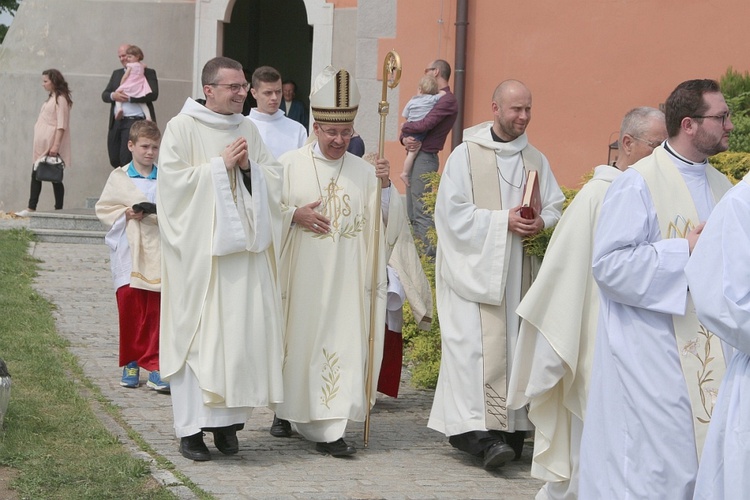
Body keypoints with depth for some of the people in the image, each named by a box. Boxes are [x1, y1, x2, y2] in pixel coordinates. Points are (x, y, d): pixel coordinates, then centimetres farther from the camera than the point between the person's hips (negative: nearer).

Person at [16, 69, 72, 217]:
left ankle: (59, 209, -1)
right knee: (36, 174, 5)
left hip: (52, 145, -9)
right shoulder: (50, 98, 18)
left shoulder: (61, 99, -10)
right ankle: (31, 208, 5)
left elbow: (62, 124, -16)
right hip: (42, 144, 9)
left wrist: (56, 145, -22)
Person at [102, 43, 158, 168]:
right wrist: (113, 95, -10)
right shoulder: (116, 74, 21)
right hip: (116, 123, 6)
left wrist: (129, 97, -17)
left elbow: (153, 94, -12)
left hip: (135, 121, -6)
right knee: (114, 161, 5)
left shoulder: (148, 73, 3)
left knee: (126, 159, -15)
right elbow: (104, 95, 15)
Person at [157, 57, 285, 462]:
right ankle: (191, 427, 0)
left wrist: (248, 167, -5)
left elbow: (275, 178, 14)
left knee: (241, 331, 1)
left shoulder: (248, 129, 14)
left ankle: (226, 419, 10)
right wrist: (220, 165, -13)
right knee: (196, 333, -5)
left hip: (242, 246, 5)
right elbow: (172, 178, -11)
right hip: (199, 251, -5)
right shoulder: (182, 127, -3)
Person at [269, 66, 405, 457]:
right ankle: (286, 411, 29)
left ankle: (328, 428, -6)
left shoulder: (364, 171, 7)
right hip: (301, 276, -1)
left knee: (344, 345, -6)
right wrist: (294, 215, -14)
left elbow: (386, 228, 5)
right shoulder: (290, 165, 2)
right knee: (299, 342, 8)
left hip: (346, 279, 1)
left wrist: (385, 187, -9)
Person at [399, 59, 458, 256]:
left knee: (422, 213, -12)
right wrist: (405, 138, -8)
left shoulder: (447, 100, -10)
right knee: (412, 213, 11)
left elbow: (424, 125, -21)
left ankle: (431, 255, -12)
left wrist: (405, 127, -1)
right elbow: (408, 128, 15)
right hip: (414, 156, 10)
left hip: (425, 157, -10)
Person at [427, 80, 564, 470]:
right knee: (481, 346, -13)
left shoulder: (536, 160, 13)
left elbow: (555, 206, 13)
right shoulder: (466, 155, -1)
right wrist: (504, 220, -15)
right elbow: (454, 211, -7)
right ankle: (480, 432, -16)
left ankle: (511, 429, 4)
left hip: (519, 270, 5)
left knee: (515, 346, 1)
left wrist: (541, 222, -10)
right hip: (476, 266, -4)